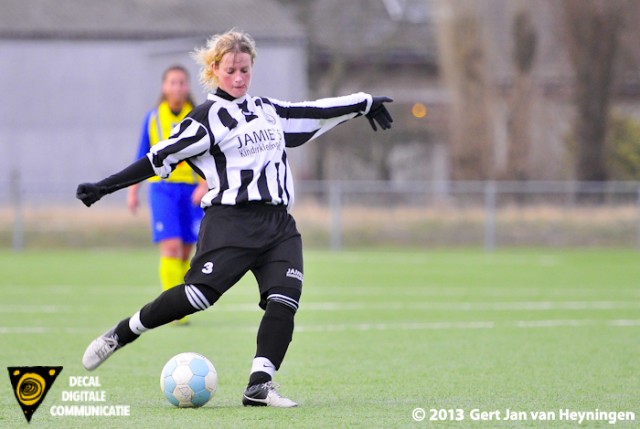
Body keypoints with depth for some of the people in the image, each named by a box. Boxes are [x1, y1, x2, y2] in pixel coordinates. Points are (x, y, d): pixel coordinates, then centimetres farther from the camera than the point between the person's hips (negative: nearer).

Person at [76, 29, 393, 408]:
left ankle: (260, 386, -14)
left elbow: (314, 112, 31)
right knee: (200, 293, -18)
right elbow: (161, 158, -3)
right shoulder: (207, 117, 1)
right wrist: (103, 188, -9)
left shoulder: (269, 110, 19)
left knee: (285, 298, -15)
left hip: (279, 223, 6)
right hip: (231, 221, -6)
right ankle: (123, 333, 1)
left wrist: (365, 103, 39)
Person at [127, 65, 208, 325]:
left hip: (192, 189, 1)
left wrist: (204, 185, -15)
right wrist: (133, 191, 9)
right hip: (162, 187, -1)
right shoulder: (153, 118, 6)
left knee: (185, 253, 4)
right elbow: (142, 157, 12)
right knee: (171, 248, -15)